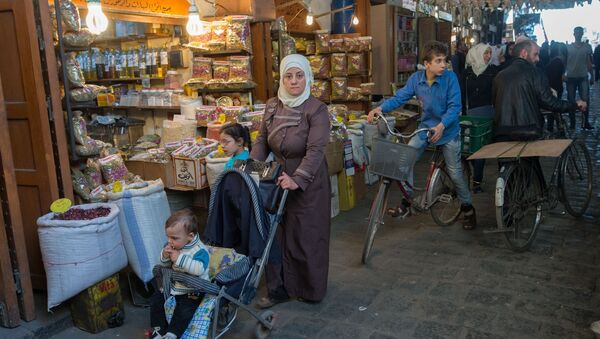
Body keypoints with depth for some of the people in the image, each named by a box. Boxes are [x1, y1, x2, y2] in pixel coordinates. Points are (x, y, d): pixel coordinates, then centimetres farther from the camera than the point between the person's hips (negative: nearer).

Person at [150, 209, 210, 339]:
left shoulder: (199, 250, -25)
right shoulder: (173, 245, -2)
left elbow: (199, 269, -41)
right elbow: (165, 264, 9)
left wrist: (180, 258, -39)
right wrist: (165, 256, -16)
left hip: (192, 291, -8)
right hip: (173, 284, 8)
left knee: (184, 310, -25)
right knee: (156, 299, 4)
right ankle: (159, 328, 13)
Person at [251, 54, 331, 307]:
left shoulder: (316, 110, -14)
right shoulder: (272, 106, 3)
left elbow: (315, 149, -23)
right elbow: (262, 140, 9)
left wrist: (297, 179, -32)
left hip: (308, 184, -5)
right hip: (278, 180, 5)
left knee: (306, 236, 6)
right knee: (276, 235, 9)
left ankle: (310, 291, 27)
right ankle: (278, 289, 25)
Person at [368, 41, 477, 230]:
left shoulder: (450, 78, -19)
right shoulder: (416, 78, -10)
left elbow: (454, 106, -21)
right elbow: (400, 97, -7)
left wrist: (442, 125, -37)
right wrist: (381, 108, -24)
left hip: (448, 131, -3)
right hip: (425, 127, 3)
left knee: (455, 172, 2)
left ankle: (467, 208, 23)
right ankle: (408, 198, 7)